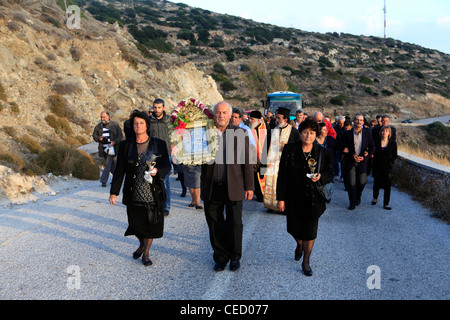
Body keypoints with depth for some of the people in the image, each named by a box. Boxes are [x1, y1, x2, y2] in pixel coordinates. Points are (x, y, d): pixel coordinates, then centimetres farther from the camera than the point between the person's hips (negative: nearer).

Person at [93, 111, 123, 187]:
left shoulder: (114, 124, -1)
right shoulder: (99, 126, 11)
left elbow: (120, 135, -1)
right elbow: (94, 135, 14)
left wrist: (115, 142, -16)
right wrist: (98, 138, -8)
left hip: (111, 147, -4)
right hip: (103, 148, 4)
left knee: (108, 164, -9)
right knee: (112, 164, 13)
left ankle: (103, 181, -7)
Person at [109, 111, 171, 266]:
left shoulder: (158, 144, 0)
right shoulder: (126, 146, 2)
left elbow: (167, 166, -1)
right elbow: (119, 171, 3)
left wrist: (157, 170, -24)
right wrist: (114, 192, -2)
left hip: (153, 194, -1)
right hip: (134, 194, 1)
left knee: (151, 224, 6)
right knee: (136, 224, 7)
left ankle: (146, 253, 29)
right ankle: (142, 244, 40)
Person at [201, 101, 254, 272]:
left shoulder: (240, 133, 1)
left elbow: (247, 161, 2)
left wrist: (249, 186, -1)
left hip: (233, 187, -1)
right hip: (211, 188, 1)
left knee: (234, 224, 6)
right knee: (215, 225, 9)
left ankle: (235, 257, 25)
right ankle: (220, 257, 27)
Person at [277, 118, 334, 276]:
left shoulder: (323, 153, -2)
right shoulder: (289, 150, -5)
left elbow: (330, 174, 6)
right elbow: (282, 175, -4)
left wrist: (321, 177, -18)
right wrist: (281, 198, -6)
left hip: (313, 198, 0)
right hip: (294, 197, 0)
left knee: (310, 231, 4)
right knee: (293, 227, 15)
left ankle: (306, 262, 22)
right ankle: (299, 245, 50)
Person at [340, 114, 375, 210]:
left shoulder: (367, 133, 1)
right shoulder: (347, 134, -3)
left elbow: (372, 147, 5)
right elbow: (342, 148, 0)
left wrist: (365, 157, -8)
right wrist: (352, 156, -11)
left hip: (362, 162, 1)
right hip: (350, 162, -1)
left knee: (362, 182, 5)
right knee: (351, 183, -2)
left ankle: (358, 197, 36)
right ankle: (352, 202, 13)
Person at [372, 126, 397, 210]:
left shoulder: (393, 143, 1)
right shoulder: (377, 142, 2)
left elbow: (394, 156, 4)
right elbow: (374, 154, 5)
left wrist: (390, 164, -8)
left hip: (387, 167, -1)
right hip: (377, 167, 1)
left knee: (387, 185, -5)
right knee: (376, 183, 10)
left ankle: (386, 204, 2)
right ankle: (375, 198, 35)